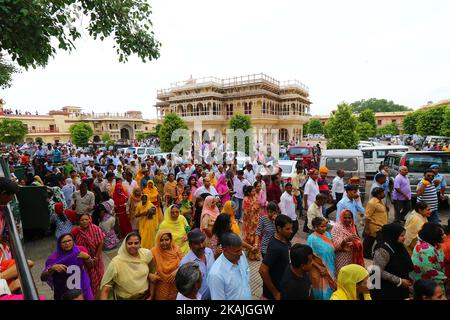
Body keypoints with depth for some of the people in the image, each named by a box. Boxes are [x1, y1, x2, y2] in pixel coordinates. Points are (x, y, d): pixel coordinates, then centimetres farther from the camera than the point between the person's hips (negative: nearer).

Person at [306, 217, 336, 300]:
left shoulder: (327, 234, -2)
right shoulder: (312, 238, -21)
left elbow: (332, 249, 10)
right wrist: (320, 268, -17)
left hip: (330, 269, 6)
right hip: (319, 270, -6)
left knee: (329, 289, 20)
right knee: (322, 291, 11)